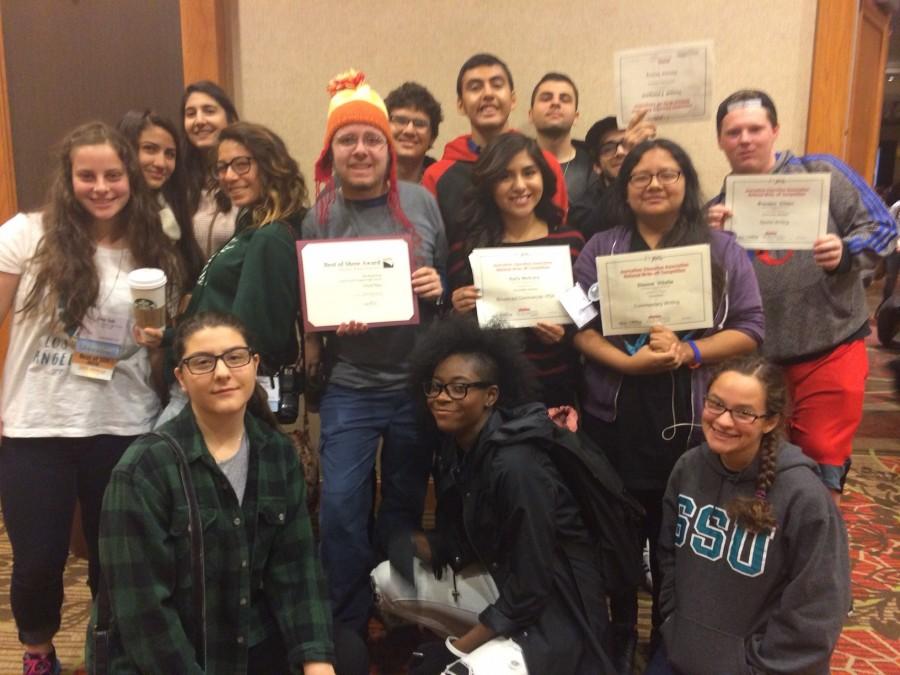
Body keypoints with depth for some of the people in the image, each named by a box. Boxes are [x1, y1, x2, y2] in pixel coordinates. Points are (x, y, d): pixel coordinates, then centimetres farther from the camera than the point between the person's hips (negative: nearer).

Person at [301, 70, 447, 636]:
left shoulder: (420, 201, 0)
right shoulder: (319, 217, -2)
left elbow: (455, 279, 8)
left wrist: (438, 287, -14)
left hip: (417, 382, 1)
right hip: (350, 388, -1)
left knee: (405, 506, 15)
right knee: (341, 506, -3)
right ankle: (348, 629, 20)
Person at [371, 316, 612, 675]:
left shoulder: (517, 467, -27)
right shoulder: (453, 447, -3)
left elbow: (529, 588, -24)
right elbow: (457, 543, 4)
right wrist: (406, 541, -15)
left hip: (550, 607, -8)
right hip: (497, 578, 8)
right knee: (387, 579, 0)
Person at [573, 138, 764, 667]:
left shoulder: (723, 250, 5)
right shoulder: (601, 249, 6)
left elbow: (750, 329, 0)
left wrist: (687, 352, -16)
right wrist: (627, 361, -17)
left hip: (689, 422, 0)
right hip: (613, 418, 1)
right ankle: (620, 635, 35)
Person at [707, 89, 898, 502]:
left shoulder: (821, 173, 1)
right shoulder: (719, 207, 8)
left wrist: (845, 252, -21)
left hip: (830, 352, -3)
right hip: (753, 359, 3)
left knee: (822, 469, 5)